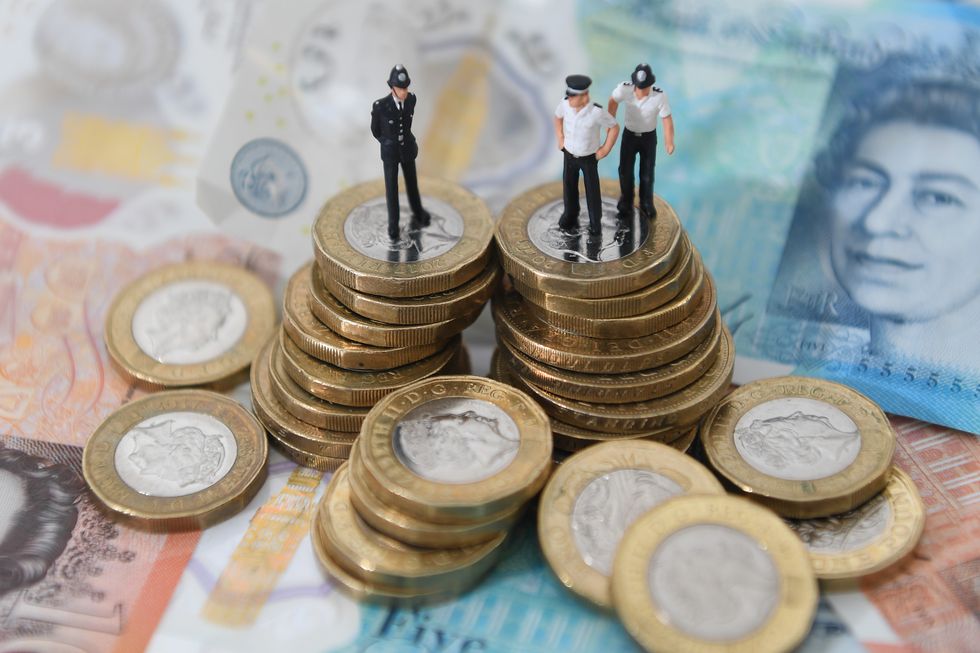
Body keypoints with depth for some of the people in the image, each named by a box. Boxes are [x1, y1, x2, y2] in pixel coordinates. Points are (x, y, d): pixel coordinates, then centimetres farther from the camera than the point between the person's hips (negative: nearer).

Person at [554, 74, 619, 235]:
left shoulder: (597, 111, -35)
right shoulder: (565, 103, -24)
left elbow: (614, 127, -18)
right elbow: (558, 116, 1)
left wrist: (605, 149, -13)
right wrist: (560, 139, -1)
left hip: (589, 158, -3)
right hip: (570, 155, 3)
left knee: (592, 190, 13)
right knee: (569, 187, 18)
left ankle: (595, 221, 38)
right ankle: (571, 215, 45)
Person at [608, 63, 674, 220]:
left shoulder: (660, 96, -31)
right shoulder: (624, 89, -27)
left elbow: (667, 118, -19)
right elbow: (613, 100, -5)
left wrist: (669, 142, -23)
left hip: (649, 137, -1)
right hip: (629, 135, 1)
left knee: (647, 173, 11)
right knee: (625, 170, 9)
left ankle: (646, 204, 35)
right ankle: (626, 201, 35)